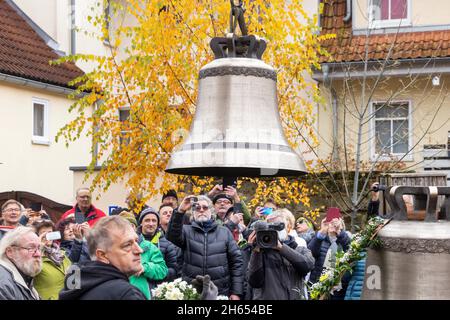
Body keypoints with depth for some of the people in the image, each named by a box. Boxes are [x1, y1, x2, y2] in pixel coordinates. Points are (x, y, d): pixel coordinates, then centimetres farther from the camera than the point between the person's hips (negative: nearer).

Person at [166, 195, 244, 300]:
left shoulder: (224, 232, 7)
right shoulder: (186, 231, 5)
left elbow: (236, 261, 5)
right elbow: (172, 236, -17)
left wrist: (236, 292, -2)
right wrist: (180, 211, -30)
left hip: (220, 293, 1)